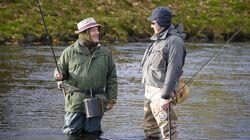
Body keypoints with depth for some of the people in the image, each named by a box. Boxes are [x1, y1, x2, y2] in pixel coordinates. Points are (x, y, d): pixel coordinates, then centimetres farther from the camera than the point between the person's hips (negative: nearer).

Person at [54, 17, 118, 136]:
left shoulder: (104, 52, 9)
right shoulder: (70, 52, 2)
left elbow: (112, 78, 12)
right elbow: (61, 68, 12)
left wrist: (111, 99, 7)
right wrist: (58, 75, -13)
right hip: (75, 101, -2)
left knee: (92, 133, 9)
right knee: (71, 133, 0)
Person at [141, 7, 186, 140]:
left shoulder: (174, 41, -17)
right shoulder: (159, 39, 13)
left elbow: (173, 70, -22)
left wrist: (165, 96, -25)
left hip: (160, 90, -10)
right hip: (149, 89, 10)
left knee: (167, 128, -10)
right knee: (149, 127, 18)